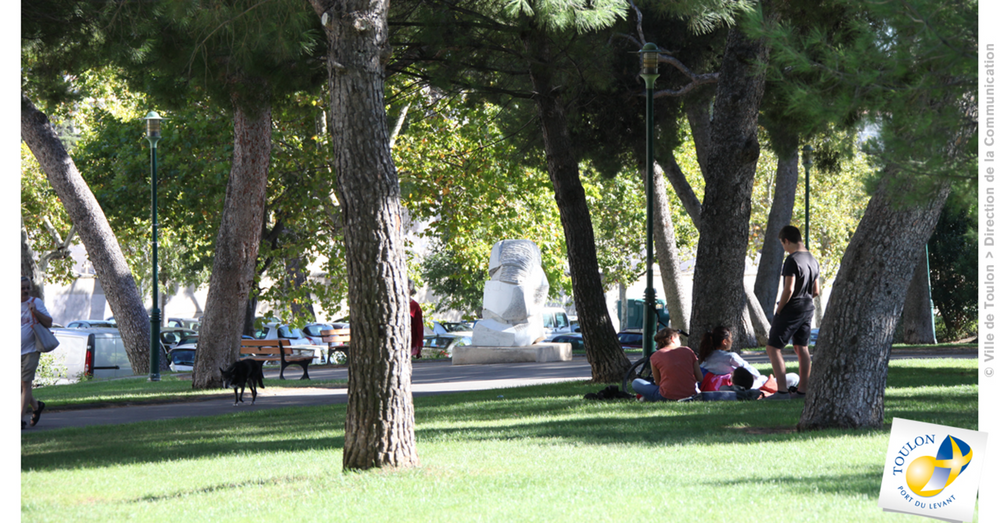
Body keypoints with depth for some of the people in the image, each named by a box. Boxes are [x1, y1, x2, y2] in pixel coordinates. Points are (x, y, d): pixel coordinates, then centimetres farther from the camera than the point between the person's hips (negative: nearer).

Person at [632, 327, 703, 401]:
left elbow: (657, 382, 8)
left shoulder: (655, 356, 1)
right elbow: (700, 378, 9)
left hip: (667, 397, -2)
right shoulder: (688, 351, 6)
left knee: (635, 383, 17)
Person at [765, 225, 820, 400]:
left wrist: (778, 310, -13)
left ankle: (782, 390, -12)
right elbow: (816, 291, 14)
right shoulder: (813, 260, 10)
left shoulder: (792, 260, -18)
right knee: (802, 348, 15)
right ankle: (802, 390, 17)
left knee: (773, 348, -4)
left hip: (791, 309, -9)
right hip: (807, 309, 9)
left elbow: (789, 289, -23)